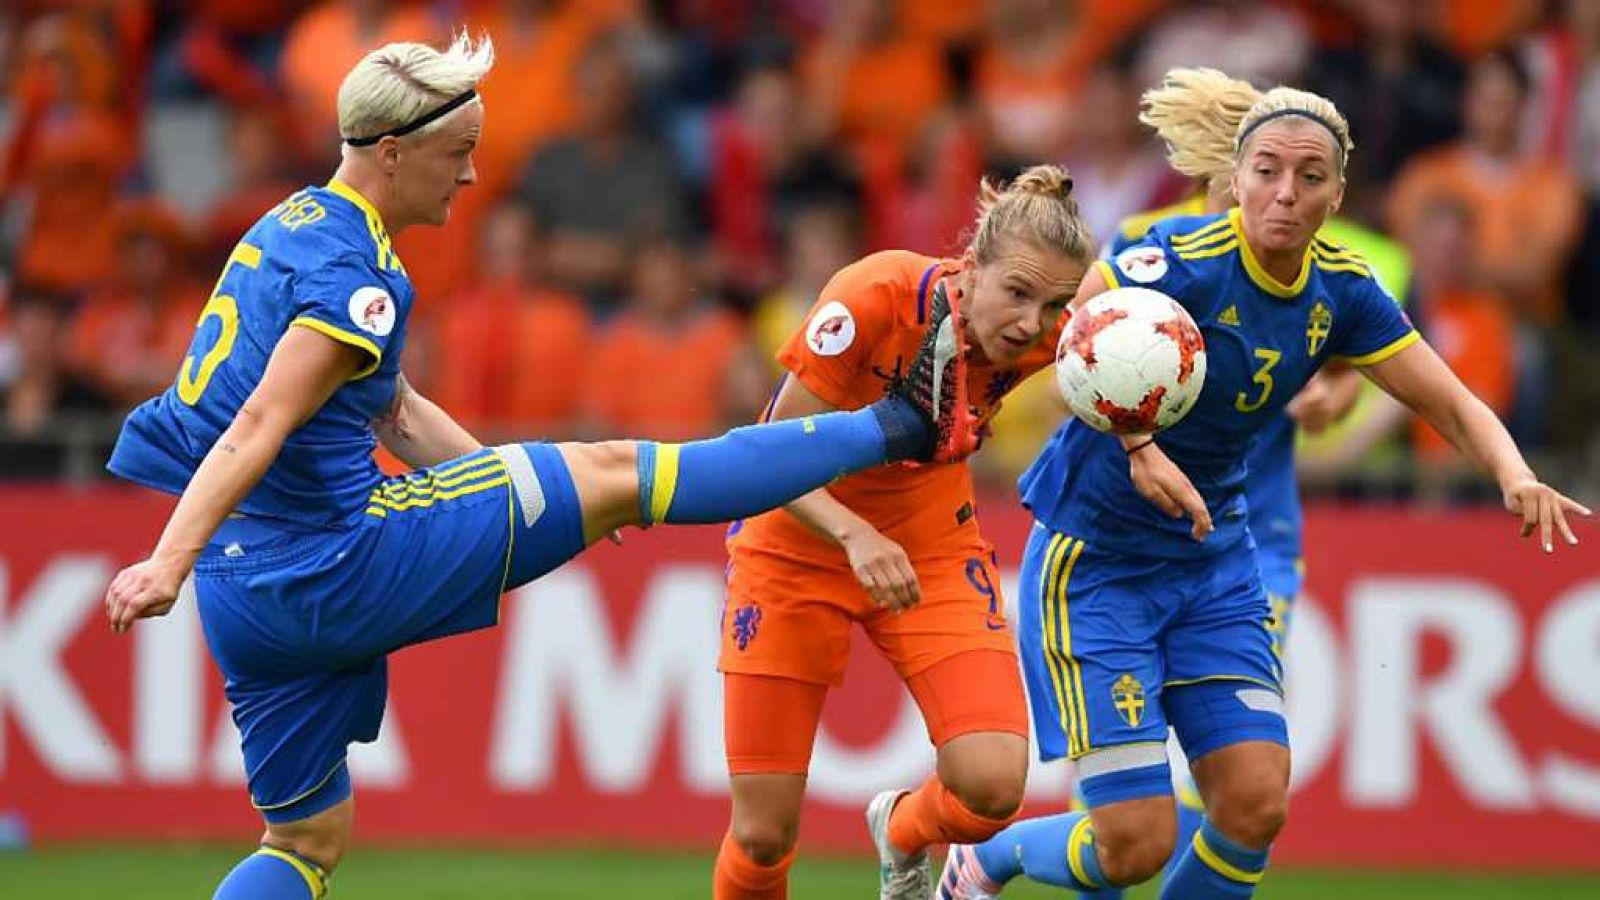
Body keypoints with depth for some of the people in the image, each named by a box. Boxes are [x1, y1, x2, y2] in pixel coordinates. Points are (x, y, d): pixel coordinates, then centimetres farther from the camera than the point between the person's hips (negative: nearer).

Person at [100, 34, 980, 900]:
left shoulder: (291, 228, 16)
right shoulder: (354, 274, -16)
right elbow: (259, 428, -27)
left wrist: (537, 499, 24)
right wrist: (170, 563, -36)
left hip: (244, 595, 9)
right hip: (336, 567, -9)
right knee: (611, 473, -1)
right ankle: (898, 427, 6)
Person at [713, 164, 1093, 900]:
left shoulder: (1045, 336, -21)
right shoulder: (873, 298, -31)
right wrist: (854, 535, -42)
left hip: (930, 542, 3)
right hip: (797, 541, -3)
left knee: (993, 787, -19)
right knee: (762, 837, -4)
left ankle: (902, 831, 18)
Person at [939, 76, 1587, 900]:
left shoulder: (1340, 292, -3)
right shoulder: (1187, 260, -22)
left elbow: (1452, 405, 1)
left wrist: (1515, 476, -18)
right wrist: (1139, 447, -44)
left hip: (1212, 561, 6)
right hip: (1095, 559, -6)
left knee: (1256, 808, -7)